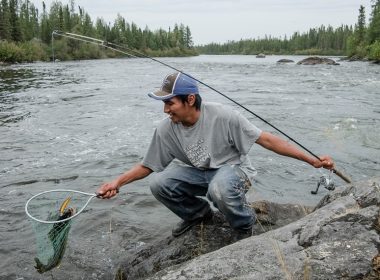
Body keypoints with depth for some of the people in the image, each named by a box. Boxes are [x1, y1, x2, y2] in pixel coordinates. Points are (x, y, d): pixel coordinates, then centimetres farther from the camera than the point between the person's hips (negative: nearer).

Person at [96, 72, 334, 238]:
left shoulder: (223, 116, -26)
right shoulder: (166, 129, -14)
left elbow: (266, 140, -21)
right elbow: (147, 166, -1)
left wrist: (312, 160, -21)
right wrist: (118, 182, -16)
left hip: (233, 168, -4)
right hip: (197, 172, 5)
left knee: (219, 189, -39)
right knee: (159, 183, -19)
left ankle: (246, 225, -4)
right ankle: (198, 213, 11)